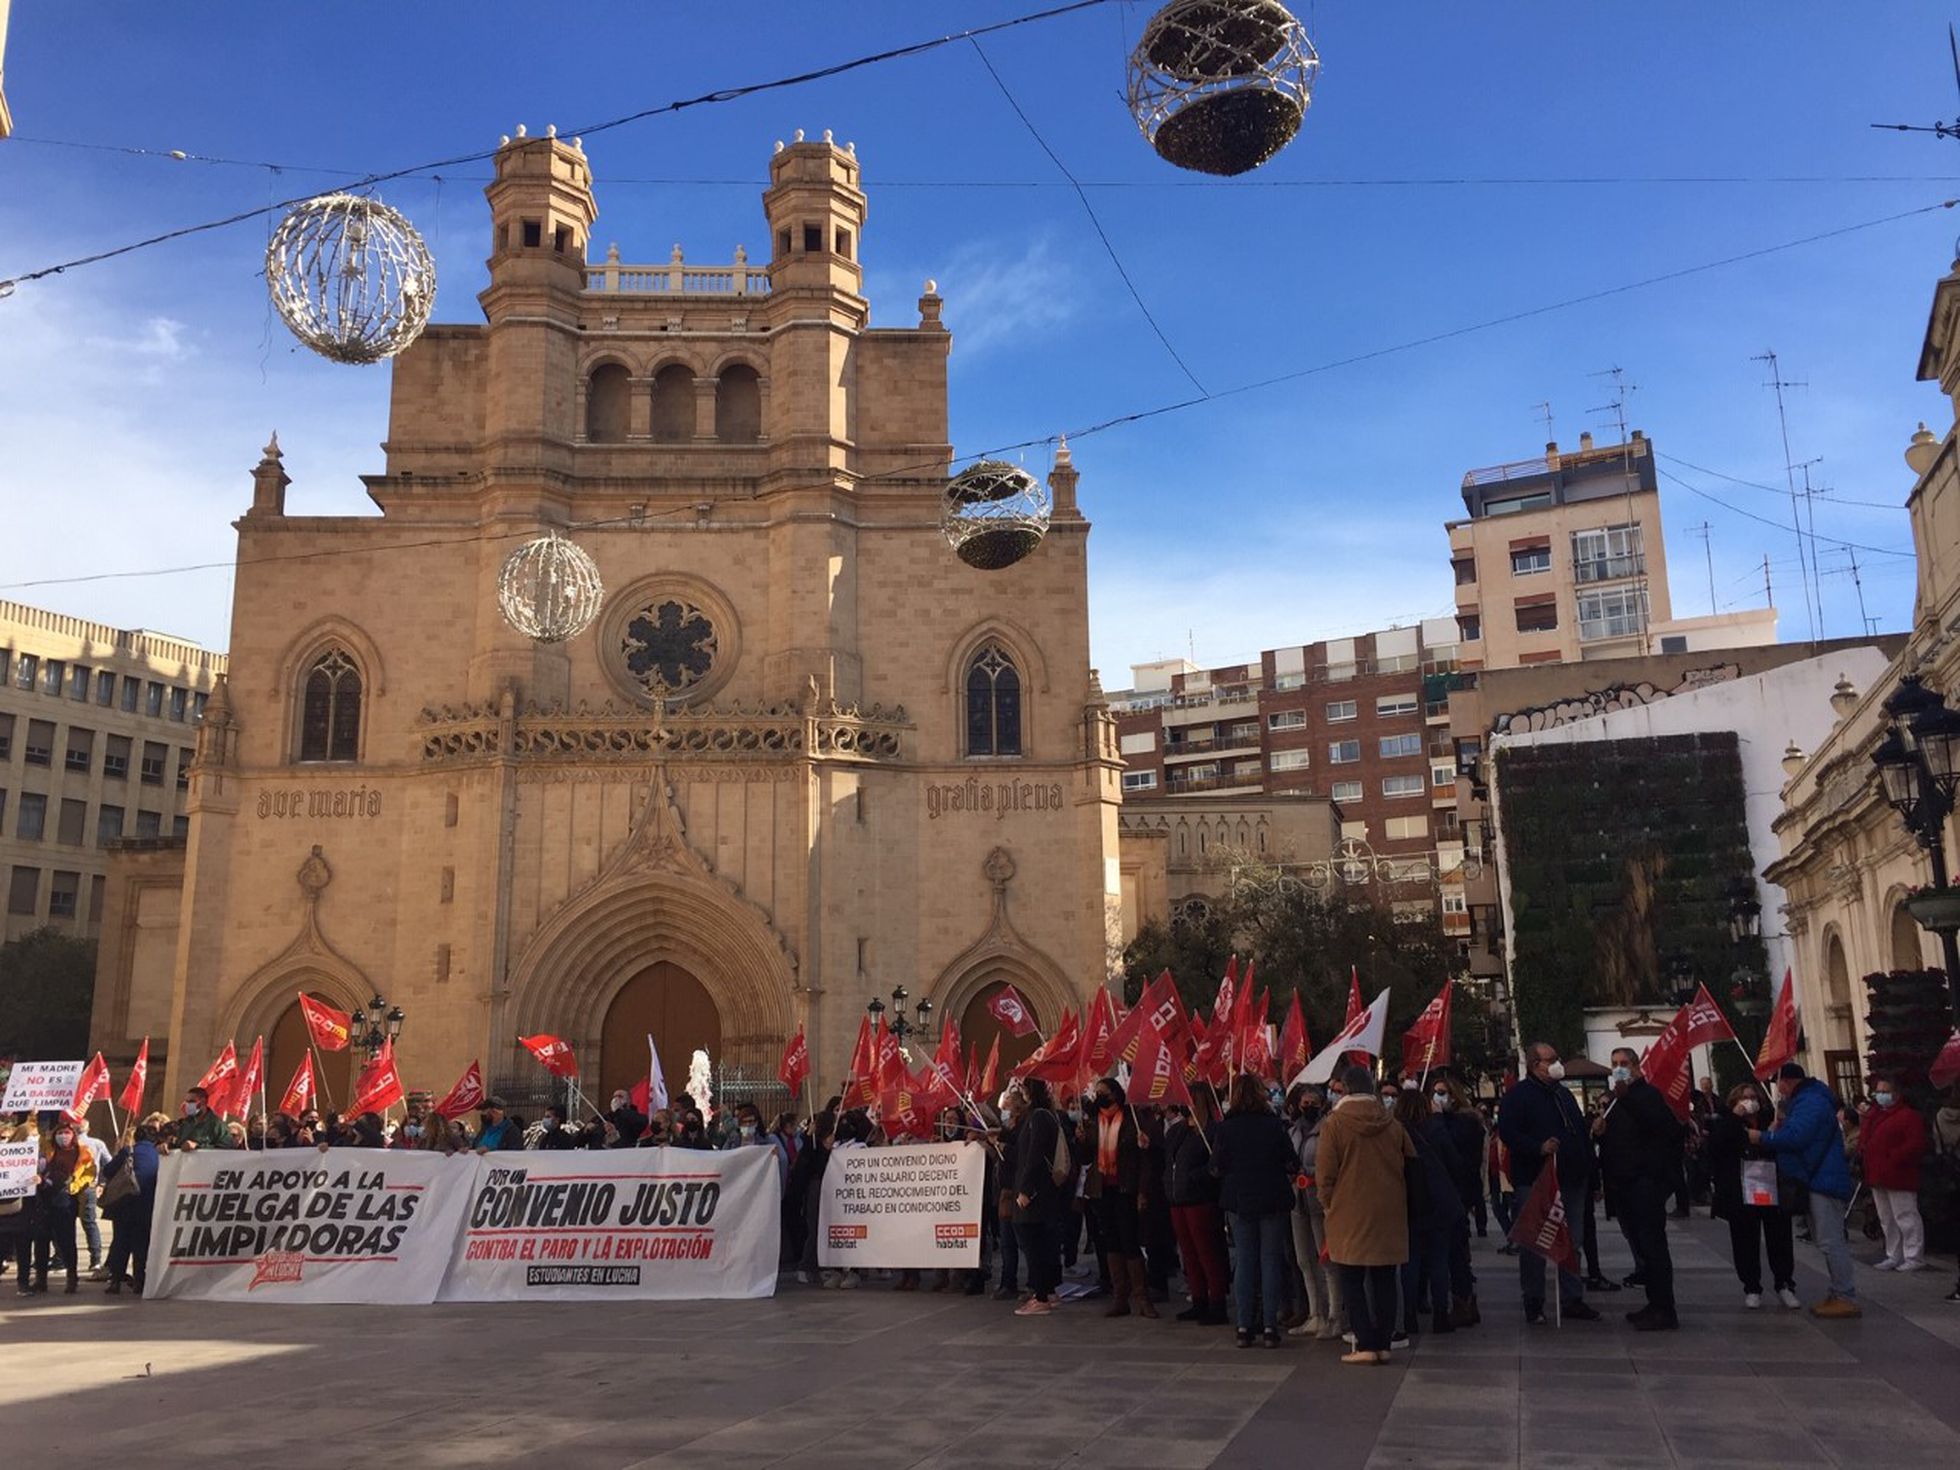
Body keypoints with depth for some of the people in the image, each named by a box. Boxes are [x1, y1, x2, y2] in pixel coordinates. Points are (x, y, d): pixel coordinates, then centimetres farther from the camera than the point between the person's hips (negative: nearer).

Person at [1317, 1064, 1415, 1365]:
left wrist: (1328, 1203, 6)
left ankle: (1365, 1345, 0)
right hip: (1389, 1213, 4)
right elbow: (1410, 1164, 12)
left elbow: (1325, 1172, -9)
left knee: (1352, 1280, 4)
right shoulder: (1392, 1125, 2)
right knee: (1384, 1279, 11)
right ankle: (1384, 1344, 13)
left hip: (1350, 1214, -4)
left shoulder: (1334, 1124, -10)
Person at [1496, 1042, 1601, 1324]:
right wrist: (1539, 1147, -28)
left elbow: (1581, 1132, 23)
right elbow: (1508, 1132, -17)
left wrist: (1589, 1172, 17)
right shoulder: (1518, 1094, -7)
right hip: (1536, 1182, -7)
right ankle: (1533, 1303, 8)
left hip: (1572, 1181, 7)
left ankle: (1572, 1300, 20)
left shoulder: (1563, 1093, 18)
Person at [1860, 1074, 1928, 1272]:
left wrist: (1893, 1158, -19)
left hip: (1898, 1179, -9)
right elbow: (1864, 1139, 23)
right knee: (1887, 1220, 15)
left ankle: (1914, 1258, 4)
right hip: (1877, 1177, 9)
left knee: (1906, 1218, -4)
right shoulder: (1873, 1114, 15)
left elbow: (1916, 1145, -18)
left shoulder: (1909, 1116, -11)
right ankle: (1894, 1256, 23)